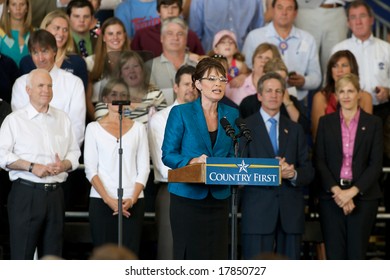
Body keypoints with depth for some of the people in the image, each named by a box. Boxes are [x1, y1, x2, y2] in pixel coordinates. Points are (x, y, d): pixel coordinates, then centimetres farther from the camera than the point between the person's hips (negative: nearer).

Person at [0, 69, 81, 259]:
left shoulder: (62, 119, 16)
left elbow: (74, 153, 16)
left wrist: (64, 165, -5)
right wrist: (32, 167, -15)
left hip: (55, 193, 4)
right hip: (26, 193, -4)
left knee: (52, 256, 5)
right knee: (22, 253, -8)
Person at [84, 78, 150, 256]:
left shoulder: (138, 128, 13)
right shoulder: (94, 128, 8)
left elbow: (144, 168, 7)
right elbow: (90, 169, 1)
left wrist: (132, 199, -7)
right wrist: (108, 199, -11)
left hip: (133, 202, 1)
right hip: (101, 201, -1)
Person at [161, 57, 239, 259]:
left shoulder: (231, 115, 11)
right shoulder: (181, 113, -1)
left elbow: (232, 154, 16)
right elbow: (168, 155, -3)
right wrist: (191, 162, -21)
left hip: (218, 197, 4)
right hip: (188, 196, -4)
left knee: (217, 257, 0)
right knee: (189, 257, -5)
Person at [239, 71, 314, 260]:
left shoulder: (295, 129, 17)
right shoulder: (245, 127, 6)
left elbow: (308, 172, 12)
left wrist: (294, 174, -10)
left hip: (291, 211, 4)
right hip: (258, 210, -4)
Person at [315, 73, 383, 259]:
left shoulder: (373, 123, 5)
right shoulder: (326, 122, 9)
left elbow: (376, 164, -1)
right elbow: (319, 161, 3)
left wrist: (352, 192, -11)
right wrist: (336, 191, -11)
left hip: (363, 196, -1)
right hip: (331, 196, 1)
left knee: (357, 255, -1)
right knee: (334, 256, -1)